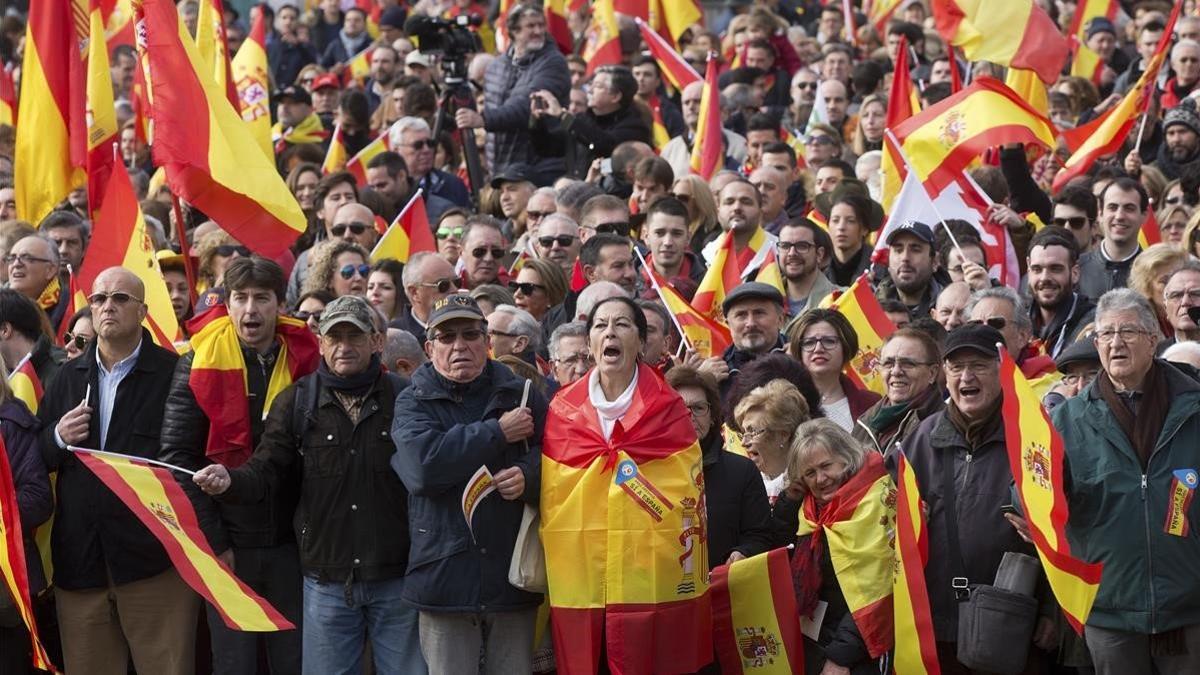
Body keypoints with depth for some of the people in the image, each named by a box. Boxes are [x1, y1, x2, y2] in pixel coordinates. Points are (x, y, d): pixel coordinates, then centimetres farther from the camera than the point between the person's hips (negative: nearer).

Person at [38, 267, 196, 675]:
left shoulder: (175, 374, -2)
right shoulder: (68, 377, 15)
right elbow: (35, 460, 17)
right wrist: (57, 438, -4)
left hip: (154, 560, -5)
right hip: (79, 560, 5)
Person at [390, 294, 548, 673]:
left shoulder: (520, 396, 10)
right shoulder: (414, 403, 3)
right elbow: (423, 467, -16)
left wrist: (528, 477, -17)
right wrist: (499, 432, -12)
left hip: (512, 579, 2)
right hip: (445, 580, -2)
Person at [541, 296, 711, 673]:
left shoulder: (668, 410, 4)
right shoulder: (562, 411, 9)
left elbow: (689, 504, 4)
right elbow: (547, 502, 14)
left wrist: (688, 582, 0)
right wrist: (549, 578, 11)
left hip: (652, 585, -2)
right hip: (578, 589, 2)